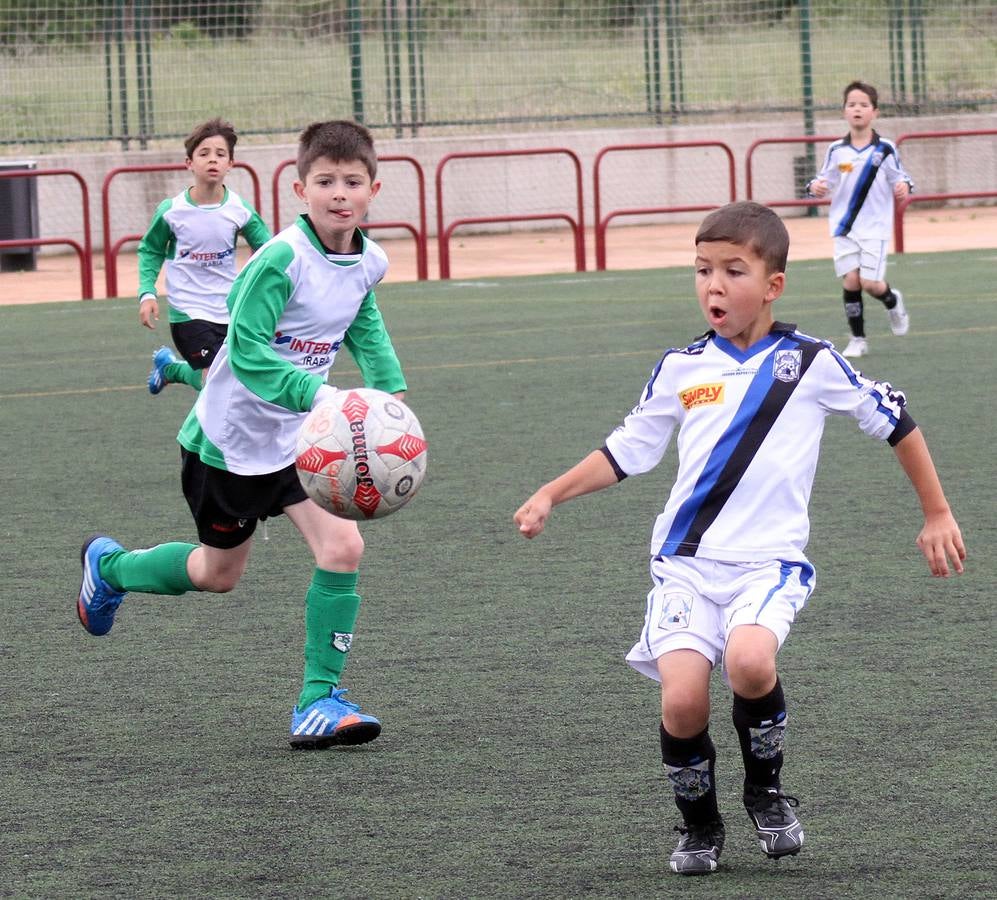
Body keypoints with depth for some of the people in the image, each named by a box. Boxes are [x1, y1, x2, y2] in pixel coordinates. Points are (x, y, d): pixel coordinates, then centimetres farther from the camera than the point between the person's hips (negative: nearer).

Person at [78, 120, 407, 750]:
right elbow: (248, 352, -32)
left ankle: (319, 700, -4)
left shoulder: (369, 262, -6)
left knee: (343, 548, -15)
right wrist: (319, 396, -45)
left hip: (298, 438, 5)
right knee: (219, 573, 14)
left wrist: (390, 389, 6)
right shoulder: (282, 260, -28)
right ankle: (109, 566, 44)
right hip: (229, 437, -5)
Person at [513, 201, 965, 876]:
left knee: (749, 663, -32)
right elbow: (627, 452, 18)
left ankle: (767, 790, -1)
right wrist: (551, 495, 8)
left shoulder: (812, 363, 1)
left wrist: (937, 515, 15)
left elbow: (894, 421, 11)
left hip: (769, 561, -2)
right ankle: (699, 827, 9)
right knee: (683, 699, -19)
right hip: (686, 563, 2)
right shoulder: (681, 370, 8)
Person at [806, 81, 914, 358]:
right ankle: (858, 339, 6)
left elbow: (900, 177, 3)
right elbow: (825, 180, 9)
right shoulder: (837, 151, 3)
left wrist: (903, 187, -20)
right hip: (844, 227, 2)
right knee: (850, 280, -8)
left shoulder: (885, 149, -3)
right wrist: (816, 187, -13)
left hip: (875, 226, -2)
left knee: (870, 282, -11)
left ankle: (892, 301, 25)